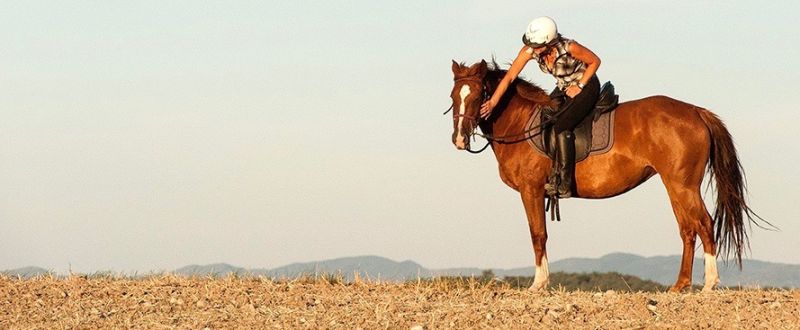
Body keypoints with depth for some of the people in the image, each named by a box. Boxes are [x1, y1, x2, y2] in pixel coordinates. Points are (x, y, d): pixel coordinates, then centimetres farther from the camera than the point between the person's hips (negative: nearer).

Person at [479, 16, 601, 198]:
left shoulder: (569, 48, -33)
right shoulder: (530, 50, -19)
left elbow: (595, 61, -16)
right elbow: (509, 77, -19)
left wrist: (580, 86, -18)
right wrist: (492, 103, -28)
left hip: (586, 86, -7)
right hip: (563, 89, 7)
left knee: (561, 126, -23)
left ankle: (564, 185, -22)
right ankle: (552, 175, 6)